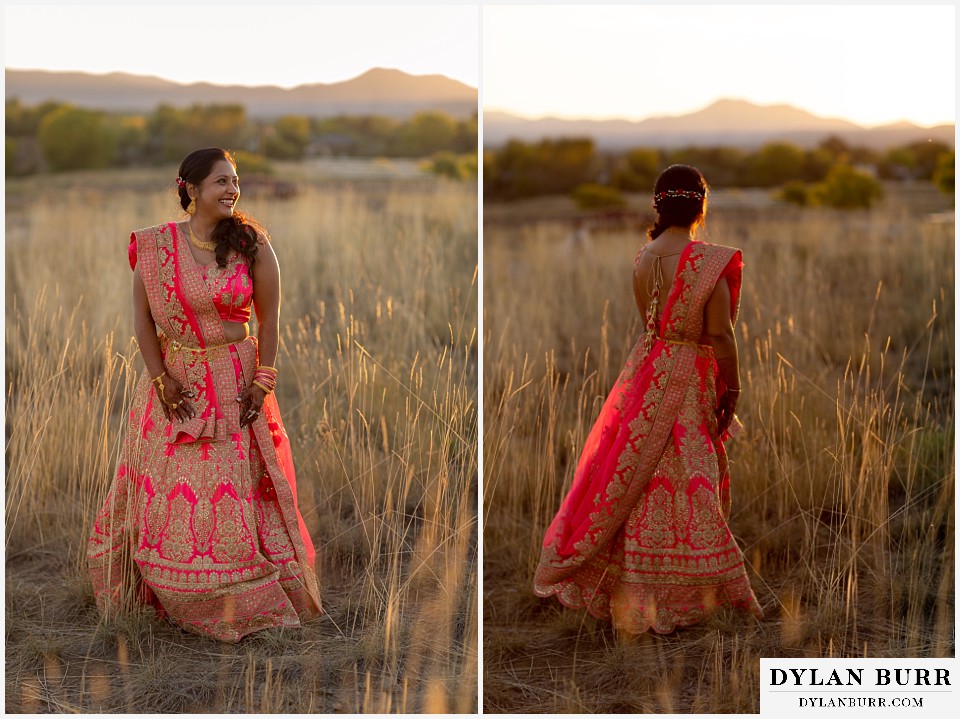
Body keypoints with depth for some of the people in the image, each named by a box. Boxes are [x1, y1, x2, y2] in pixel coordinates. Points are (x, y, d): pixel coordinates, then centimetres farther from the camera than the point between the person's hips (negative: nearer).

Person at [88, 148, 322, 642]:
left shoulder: (252, 244, -4)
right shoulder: (156, 246, -3)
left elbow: (269, 319, -1)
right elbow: (143, 317, 0)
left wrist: (262, 382, -7)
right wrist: (161, 379, -7)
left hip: (236, 383, -1)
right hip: (174, 380, 1)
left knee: (239, 488, 2)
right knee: (168, 489, 6)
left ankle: (250, 600, 16)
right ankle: (174, 595, 23)